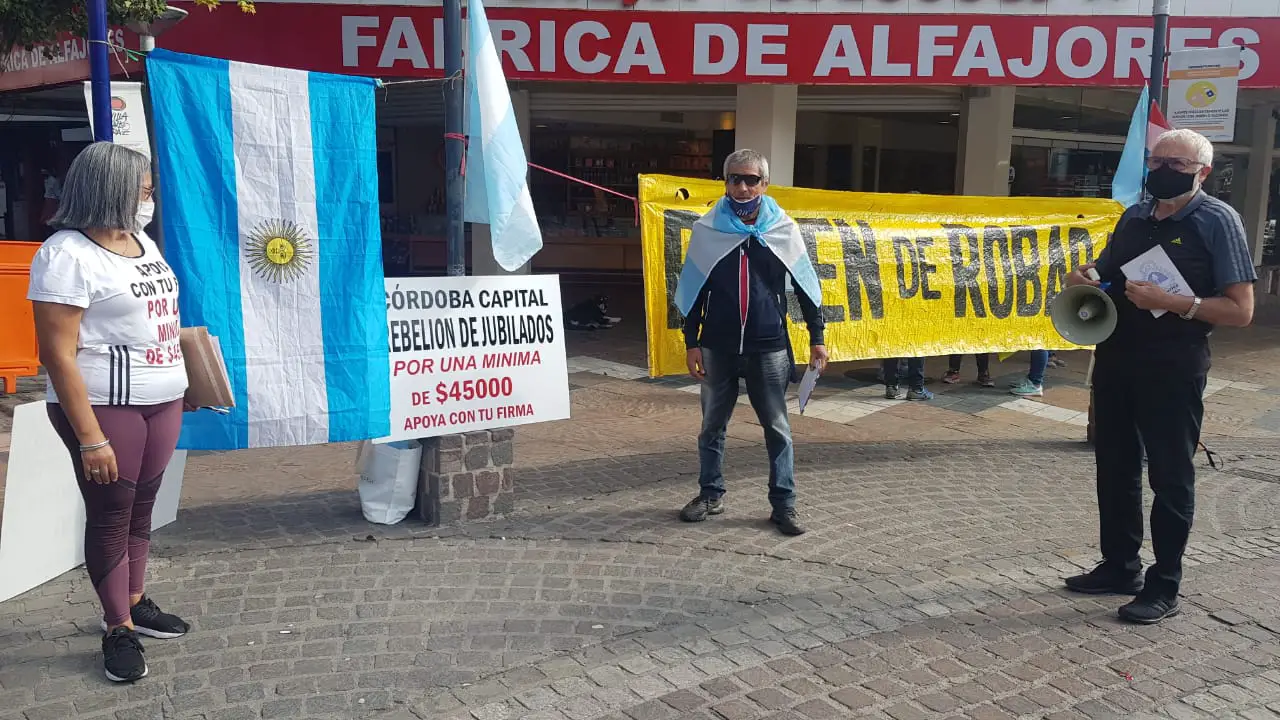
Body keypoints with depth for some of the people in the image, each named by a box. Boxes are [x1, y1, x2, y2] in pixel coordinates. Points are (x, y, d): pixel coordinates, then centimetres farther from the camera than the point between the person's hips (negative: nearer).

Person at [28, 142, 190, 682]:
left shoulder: (142, 242, 10)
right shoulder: (67, 254, -15)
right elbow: (57, 353, -19)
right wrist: (91, 438, -22)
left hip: (162, 399, 7)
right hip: (105, 407, -7)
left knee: (142, 507, 15)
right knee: (110, 514, 4)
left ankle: (134, 603, 31)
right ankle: (118, 629, 18)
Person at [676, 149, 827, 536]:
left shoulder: (783, 228, 0)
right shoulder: (707, 228, 0)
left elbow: (805, 285, 6)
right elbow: (693, 289, 4)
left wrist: (816, 338, 4)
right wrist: (692, 342, 0)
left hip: (769, 348, -1)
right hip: (718, 347, 1)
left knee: (777, 428, 4)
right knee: (712, 426, 11)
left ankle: (784, 504, 13)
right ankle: (710, 494, 26)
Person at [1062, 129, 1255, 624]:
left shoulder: (1217, 221, -8)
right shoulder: (1133, 217, 10)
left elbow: (1240, 310, -13)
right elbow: (1105, 277, 23)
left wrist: (1172, 301, -25)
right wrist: (1085, 280, 0)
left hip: (1173, 369, -6)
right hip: (1115, 360, 7)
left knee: (1170, 476, 3)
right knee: (1115, 467, 14)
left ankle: (1164, 586, 14)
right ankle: (1120, 566, 30)